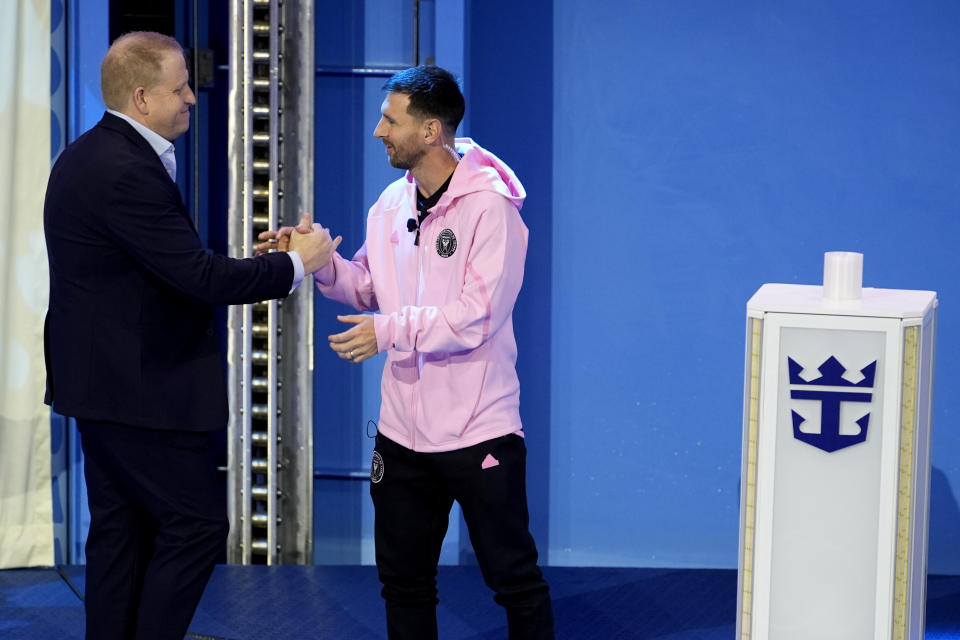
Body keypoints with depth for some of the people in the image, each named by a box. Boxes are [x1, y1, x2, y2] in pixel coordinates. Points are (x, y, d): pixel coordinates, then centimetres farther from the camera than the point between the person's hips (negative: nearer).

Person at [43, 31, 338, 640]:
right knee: (197, 523, -3)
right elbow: (198, 277, -24)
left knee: (120, 529, 13)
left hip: (103, 378, 11)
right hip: (141, 386, -11)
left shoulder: (87, 156, 11)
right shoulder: (128, 172, -22)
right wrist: (295, 263, -13)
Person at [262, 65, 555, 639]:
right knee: (404, 579, 16)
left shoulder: (490, 206, -15)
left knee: (514, 580, 4)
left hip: (477, 431, -7)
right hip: (404, 430, 7)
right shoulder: (393, 203, 6)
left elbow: (478, 316, -22)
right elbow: (369, 287, 13)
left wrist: (391, 330, -25)